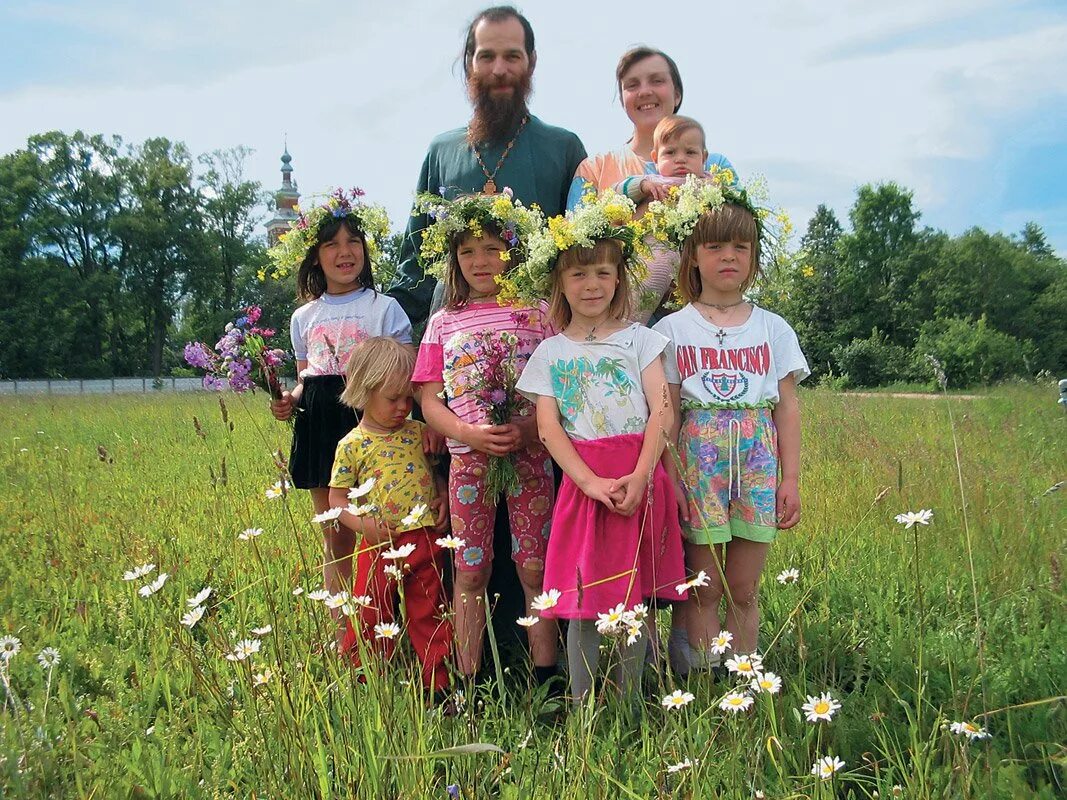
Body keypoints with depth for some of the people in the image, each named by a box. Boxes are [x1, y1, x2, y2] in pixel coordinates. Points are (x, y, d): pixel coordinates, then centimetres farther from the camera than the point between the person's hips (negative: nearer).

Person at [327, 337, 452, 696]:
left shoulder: (417, 432, 6)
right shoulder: (352, 445, -5)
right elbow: (337, 498, -2)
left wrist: (443, 497, -1)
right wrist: (362, 523, -18)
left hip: (427, 540, 3)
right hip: (381, 545, -3)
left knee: (430, 616, 12)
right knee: (372, 618, 9)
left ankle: (439, 681, 22)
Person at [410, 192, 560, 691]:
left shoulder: (537, 313, 5)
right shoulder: (444, 323, 10)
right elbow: (430, 401, 4)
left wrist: (529, 428, -17)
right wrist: (471, 434, -14)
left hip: (530, 455, -1)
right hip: (468, 457, 1)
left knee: (535, 568, 1)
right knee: (471, 572, 5)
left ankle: (546, 678, 13)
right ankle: (468, 682, 15)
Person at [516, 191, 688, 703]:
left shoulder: (639, 339, 6)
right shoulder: (551, 352, 8)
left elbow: (661, 411, -2)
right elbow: (549, 427, 0)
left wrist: (640, 478, -15)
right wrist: (593, 482, -14)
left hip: (641, 480, 0)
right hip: (582, 481, 0)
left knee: (635, 599, 5)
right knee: (583, 602, 3)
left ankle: (629, 702, 19)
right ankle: (580, 706, 15)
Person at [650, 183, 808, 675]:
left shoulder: (773, 329, 8)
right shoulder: (673, 330, 2)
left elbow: (788, 408, 8)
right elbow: (666, 412, 0)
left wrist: (790, 479, 3)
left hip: (758, 457, 2)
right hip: (698, 455, -2)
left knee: (744, 589, 7)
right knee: (704, 588, 2)